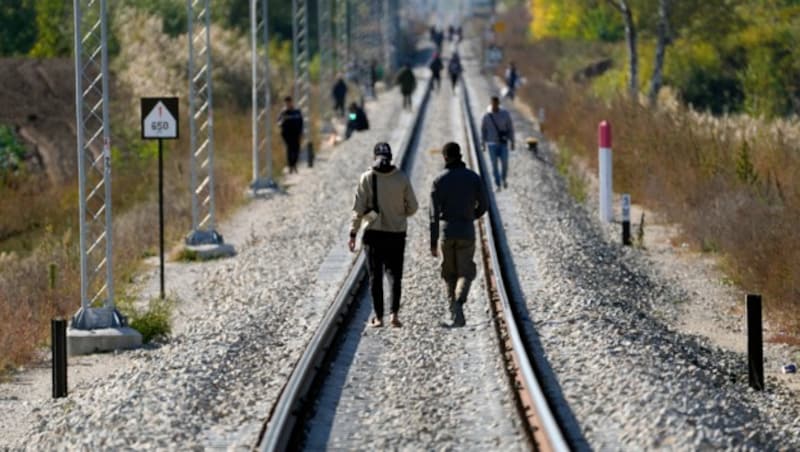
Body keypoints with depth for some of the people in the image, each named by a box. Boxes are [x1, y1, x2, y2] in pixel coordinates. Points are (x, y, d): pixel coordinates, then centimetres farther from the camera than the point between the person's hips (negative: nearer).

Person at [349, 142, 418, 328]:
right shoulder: (401, 178, -5)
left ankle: (378, 317, 6)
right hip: (397, 234, 1)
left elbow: (358, 208, -9)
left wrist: (353, 233, -3)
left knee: (375, 276, 8)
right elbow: (412, 207, 1)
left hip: (373, 233, -1)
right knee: (394, 275, 8)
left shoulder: (367, 178, -8)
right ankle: (394, 313, -8)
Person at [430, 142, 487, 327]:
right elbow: (482, 206, 4)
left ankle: (453, 308, 17)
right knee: (465, 274, 1)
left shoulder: (439, 180, -3)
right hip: (466, 232, 0)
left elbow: (434, 214, -6)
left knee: (449, 274, 16)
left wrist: (433, 242, -4)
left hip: (445, 231, 0)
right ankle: (459, 302, -25)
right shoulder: (473, 178, -1)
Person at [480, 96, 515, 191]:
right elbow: (483, 130, 2)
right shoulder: (486, 115, -8)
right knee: (494, 165, -1)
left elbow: (510, 128, 0)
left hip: (503, 143, 0)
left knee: (504, 163, -5)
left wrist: (512, 142, -1)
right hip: (492, 144, 0)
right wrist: (483, 144, 3)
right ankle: (498, 185, 11)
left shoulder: (505, 114, -7)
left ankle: (504, 178, 27)